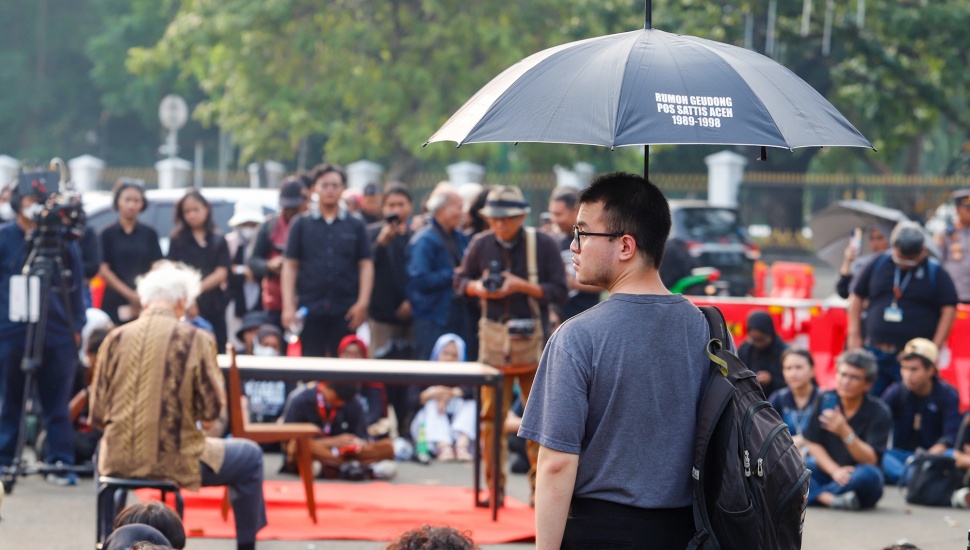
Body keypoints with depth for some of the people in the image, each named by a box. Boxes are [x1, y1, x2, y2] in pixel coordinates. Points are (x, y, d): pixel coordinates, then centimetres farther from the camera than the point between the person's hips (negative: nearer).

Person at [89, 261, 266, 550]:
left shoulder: (116, 338, 0)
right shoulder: (196, 340, -8)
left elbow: (97, 417, 3)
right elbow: (210, 415, -7)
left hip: (119, 461, 4)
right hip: (176, 462, -4)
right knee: (250, 456, 21)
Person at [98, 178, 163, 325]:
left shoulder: (149, 234, 9)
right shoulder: (108, 234, 5)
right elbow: (104, 270, -2)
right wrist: (130, 295, -12)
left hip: (145, 303, 1)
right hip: (115, 302, -1)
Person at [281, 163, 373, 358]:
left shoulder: (355, 226, 10)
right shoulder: (301, 225, 9)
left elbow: (366, 265, 7)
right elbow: (290, 266, 5)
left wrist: (362, 303, -5)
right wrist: (288, 306, -4)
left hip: (345, 311, 0)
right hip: (309, 309, 0)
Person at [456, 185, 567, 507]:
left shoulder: (543, 245, -5)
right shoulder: (480, 245, 2)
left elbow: (559, 291, -6)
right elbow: (460, 279, 15)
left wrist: (522, 286, -18)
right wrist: (476, 287, -8)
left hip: (534, 341, -2)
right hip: (494, 343, 2)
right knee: (492, 416, 3)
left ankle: (541, 486, 8)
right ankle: (494, 487, 10)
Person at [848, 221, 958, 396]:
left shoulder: (936, 274, -2)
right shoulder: (878, 265, 6)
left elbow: (949, 309, -3)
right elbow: (857, 297, 13)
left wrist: (935, 347, -8)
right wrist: (854, 335, 7)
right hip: (875, 353, 3)